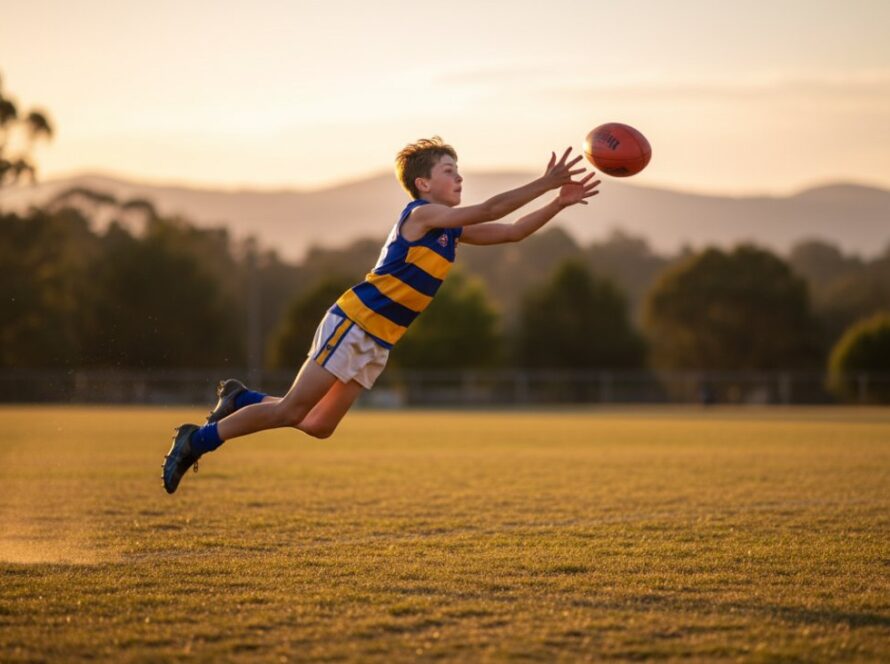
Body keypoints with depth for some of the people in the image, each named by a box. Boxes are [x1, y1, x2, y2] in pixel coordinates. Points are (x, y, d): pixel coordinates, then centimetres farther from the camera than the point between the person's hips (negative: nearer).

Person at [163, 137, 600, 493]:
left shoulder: (451, 229, 13)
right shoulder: (421, 214, -12)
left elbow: (510, 232, 14)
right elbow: (489, 210, -21)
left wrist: (558, 204, 2)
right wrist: (544, 184, -19)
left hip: (377, 342, 9)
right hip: (353, 323, -9)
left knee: (319, 425, 7)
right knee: (292, 410, -10)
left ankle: (240, 400, 22)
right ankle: (196, 441, 0)